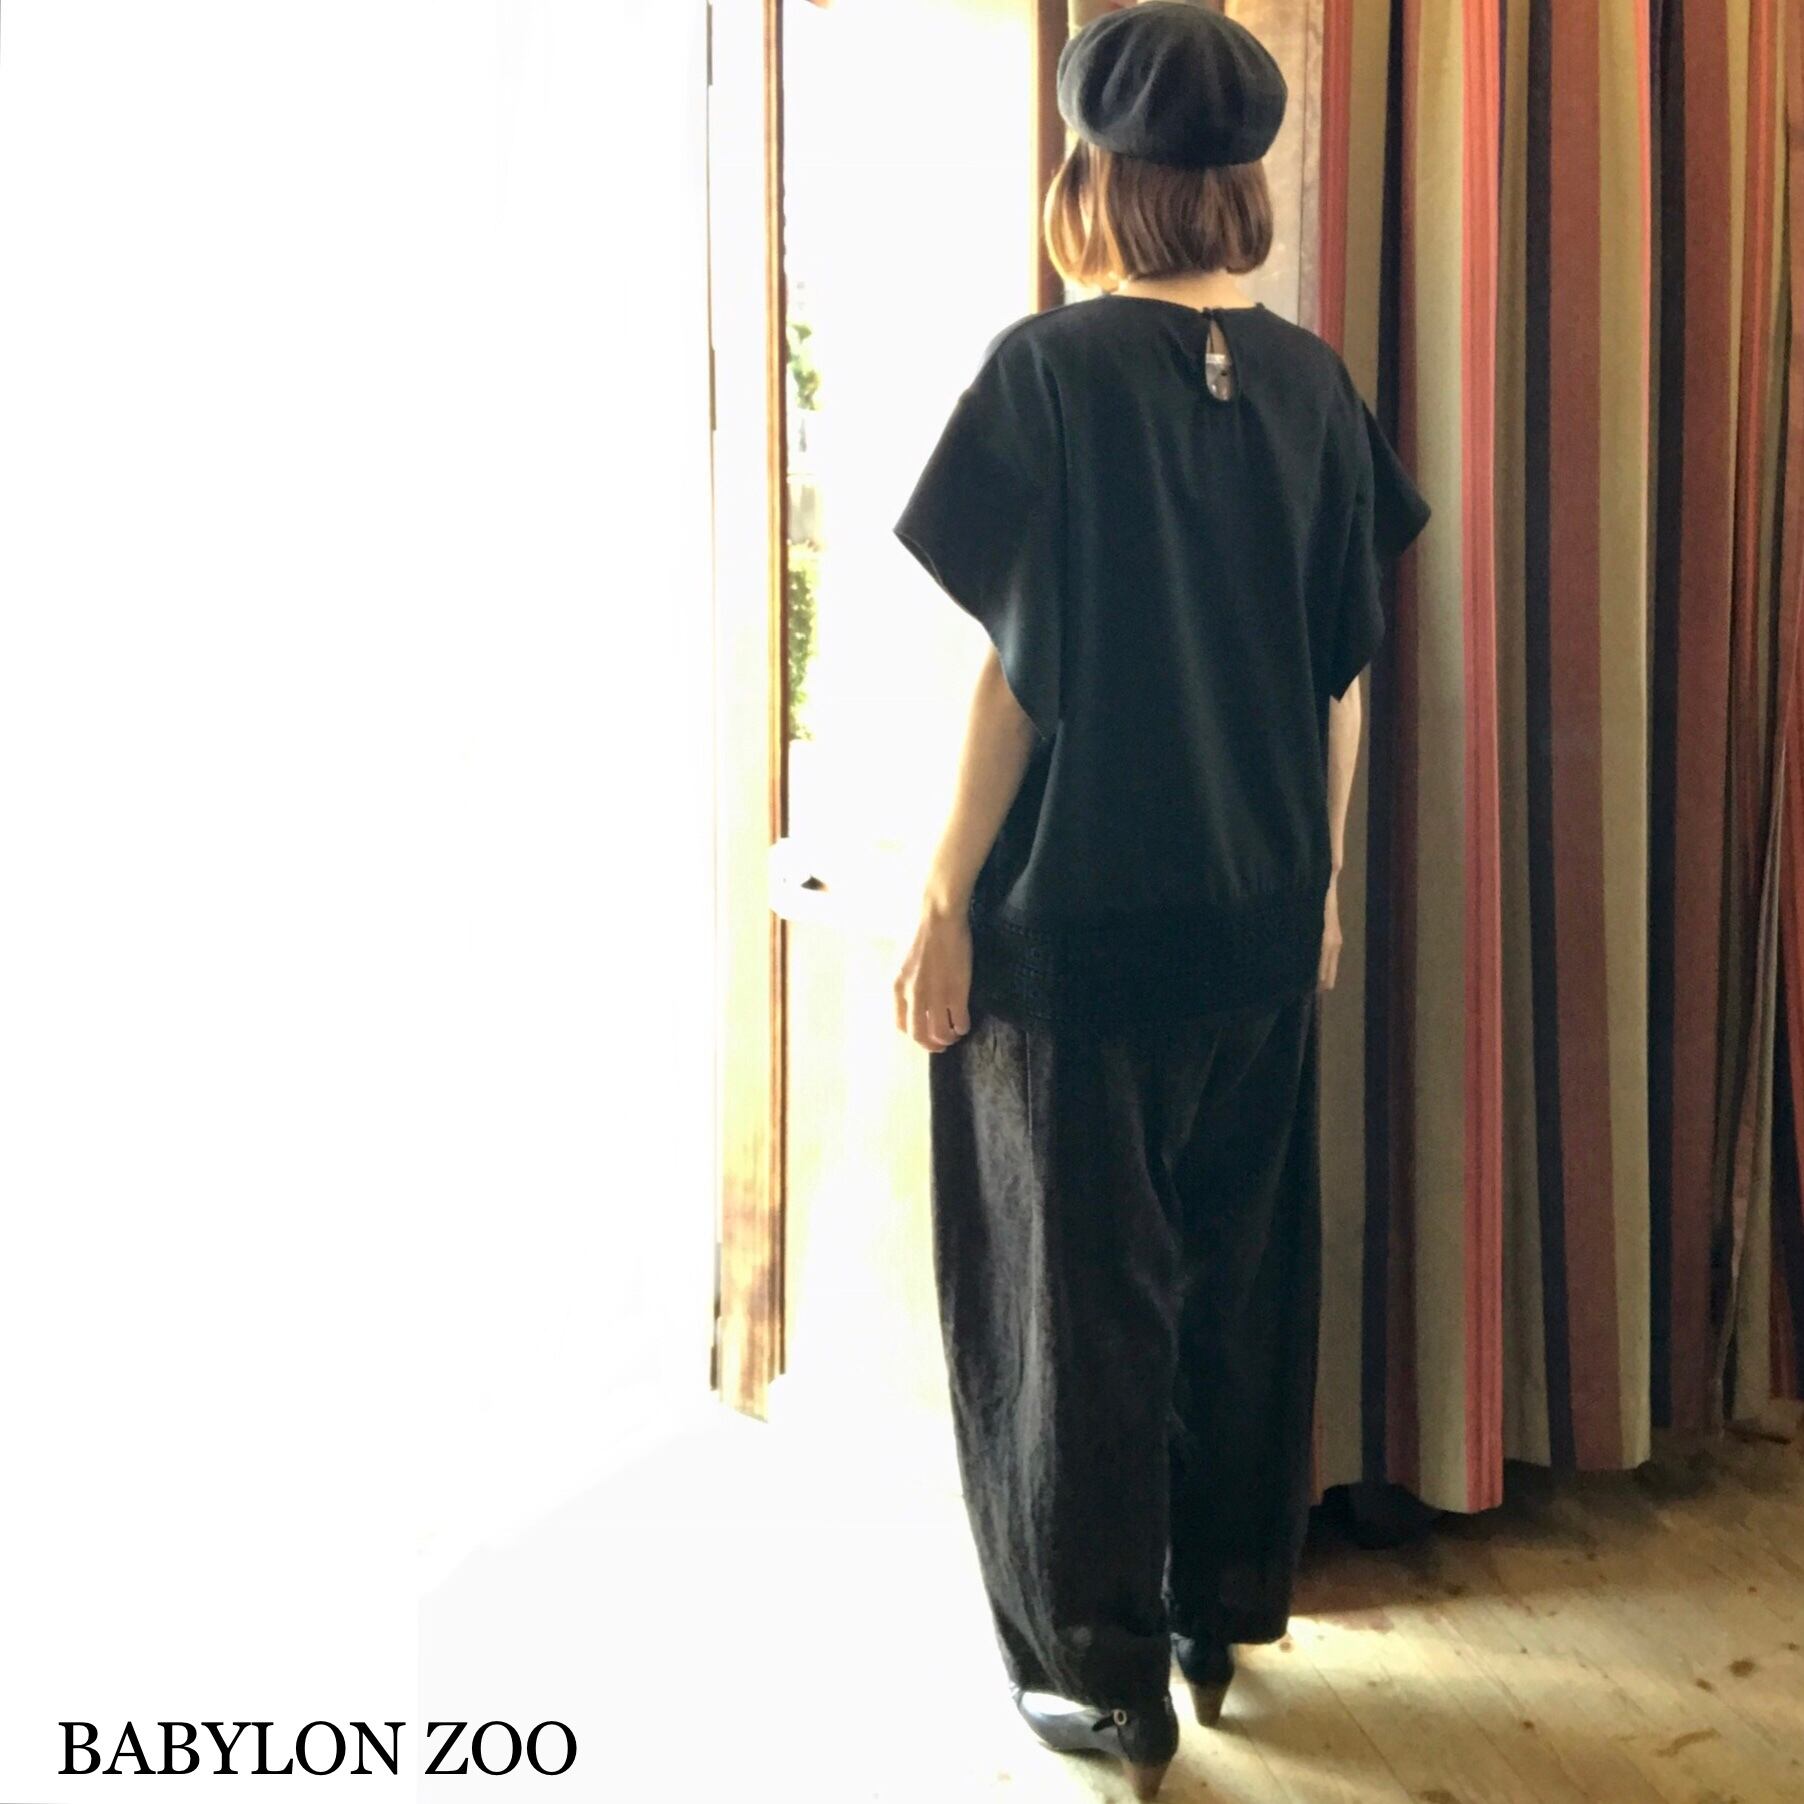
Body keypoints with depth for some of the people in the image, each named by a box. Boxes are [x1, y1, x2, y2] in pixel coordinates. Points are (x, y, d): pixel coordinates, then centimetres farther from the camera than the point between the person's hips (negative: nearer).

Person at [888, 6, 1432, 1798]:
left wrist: (943, 899, -8)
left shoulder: (1052, 369, -11)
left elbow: (1019, 671, -15)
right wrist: (1325, 880, 17)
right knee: (1242, 1263, 16)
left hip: (1076, 912, -5)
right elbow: (1345, 670, 6)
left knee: (1079, 1278, 6)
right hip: (1260, 914, 5)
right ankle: (1223, 1612, 30)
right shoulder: (1310, 380, 3)